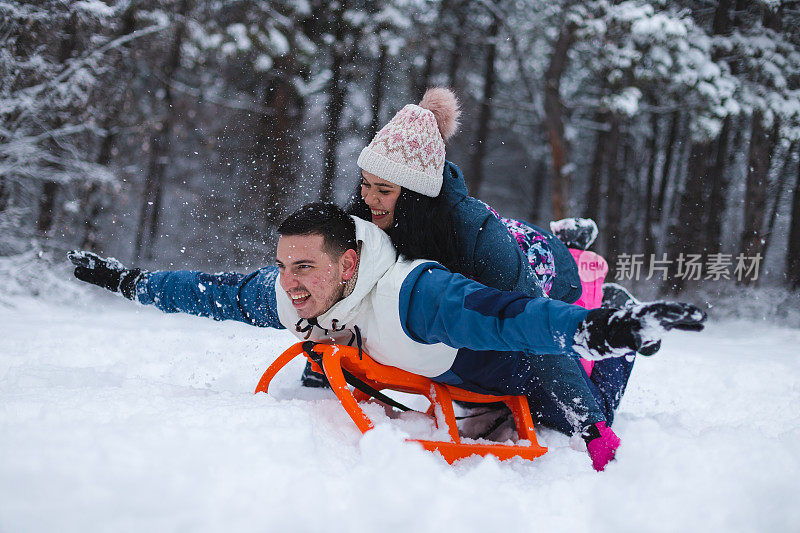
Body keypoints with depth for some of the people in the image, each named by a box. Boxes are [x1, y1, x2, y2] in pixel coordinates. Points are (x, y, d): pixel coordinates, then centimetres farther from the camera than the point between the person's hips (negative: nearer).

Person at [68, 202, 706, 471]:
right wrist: (127, 279, 4)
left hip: (515, 391, -7)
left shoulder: (411, 294, -44)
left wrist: (599, 330, -70)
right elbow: (214, 291, -3)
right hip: (426, 401, 7)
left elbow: (503, 315, -56)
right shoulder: (285, 297, -20)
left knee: (595, 449, 0)